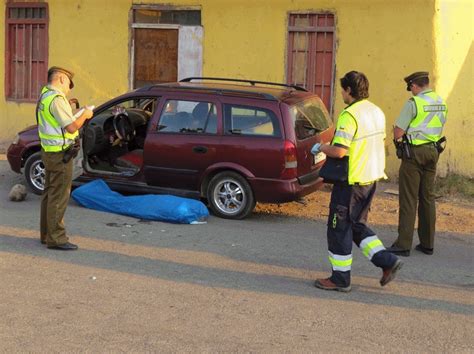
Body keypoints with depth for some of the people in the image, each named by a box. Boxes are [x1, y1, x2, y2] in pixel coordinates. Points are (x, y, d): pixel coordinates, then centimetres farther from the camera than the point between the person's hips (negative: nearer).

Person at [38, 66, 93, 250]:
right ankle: (56, 238, -2)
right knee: (59, 197, -6)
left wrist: (78, 116, 12)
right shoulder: (56, 99, -19)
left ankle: (47, 234, 27)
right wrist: (85, 115, -5)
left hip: (49, 151, 11)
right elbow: (71, 127, -21)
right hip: (60, 153, -11)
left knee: (49, 193, 17)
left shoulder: (44, 95, 13)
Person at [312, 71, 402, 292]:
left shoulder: (350, 115, -19)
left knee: (339, 228, 3)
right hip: (371, 178, 9)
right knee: (357, 225, 20)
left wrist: (320, 148, -7)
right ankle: (387, 261, 10)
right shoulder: (377, 112, 9)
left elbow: (339, 151, -25)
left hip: (351, 181, -9)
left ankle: (340, 278, 11)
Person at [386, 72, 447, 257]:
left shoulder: (413, 103, -14)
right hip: (433, 151, 7)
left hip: (415, 153, -7)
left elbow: (398, 133, -13)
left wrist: (396, 132, 8)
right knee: (428, 198, 12)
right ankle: (427, 243, 17)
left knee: (408, 199, -3)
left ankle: (403, 244, -3)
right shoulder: (441, 103, 9)